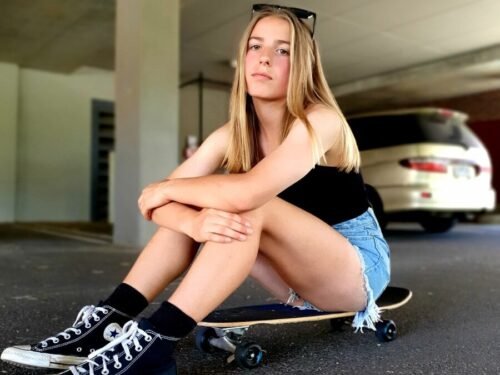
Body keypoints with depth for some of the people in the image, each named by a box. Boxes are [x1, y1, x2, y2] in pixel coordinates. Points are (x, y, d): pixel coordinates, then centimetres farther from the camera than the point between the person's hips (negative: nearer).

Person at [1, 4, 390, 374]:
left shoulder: (319, 121, -23)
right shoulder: (232, 135, -4)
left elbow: (246, 192, -40)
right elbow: (157, 200, -12)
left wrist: (168, 189, -21)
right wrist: (195, 222, -36)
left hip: (359, 266, -5)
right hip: (301, 274, 6)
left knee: (250, 208, -33)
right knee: (189, 205, -10)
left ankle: (152, 344, -34)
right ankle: (108, 321, -15)